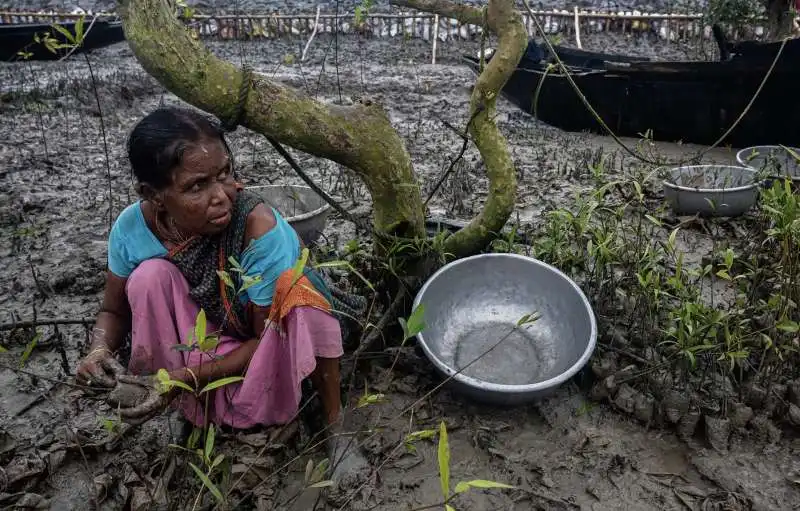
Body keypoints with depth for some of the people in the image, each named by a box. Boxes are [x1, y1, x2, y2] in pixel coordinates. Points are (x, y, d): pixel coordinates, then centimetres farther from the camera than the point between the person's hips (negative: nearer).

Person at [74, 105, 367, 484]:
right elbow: (114, 311, -1)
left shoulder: (259, 227, -31)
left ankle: (333, 419, -13)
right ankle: (192, 409, -6)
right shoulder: (134, 227, -19)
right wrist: (100, 351, -23)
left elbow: (269, 336, -22)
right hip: (203, 342, 3)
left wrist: (186, 377, -30)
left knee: (300, 288, -33)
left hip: (265, 350, -2)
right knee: (151, 275, -23)